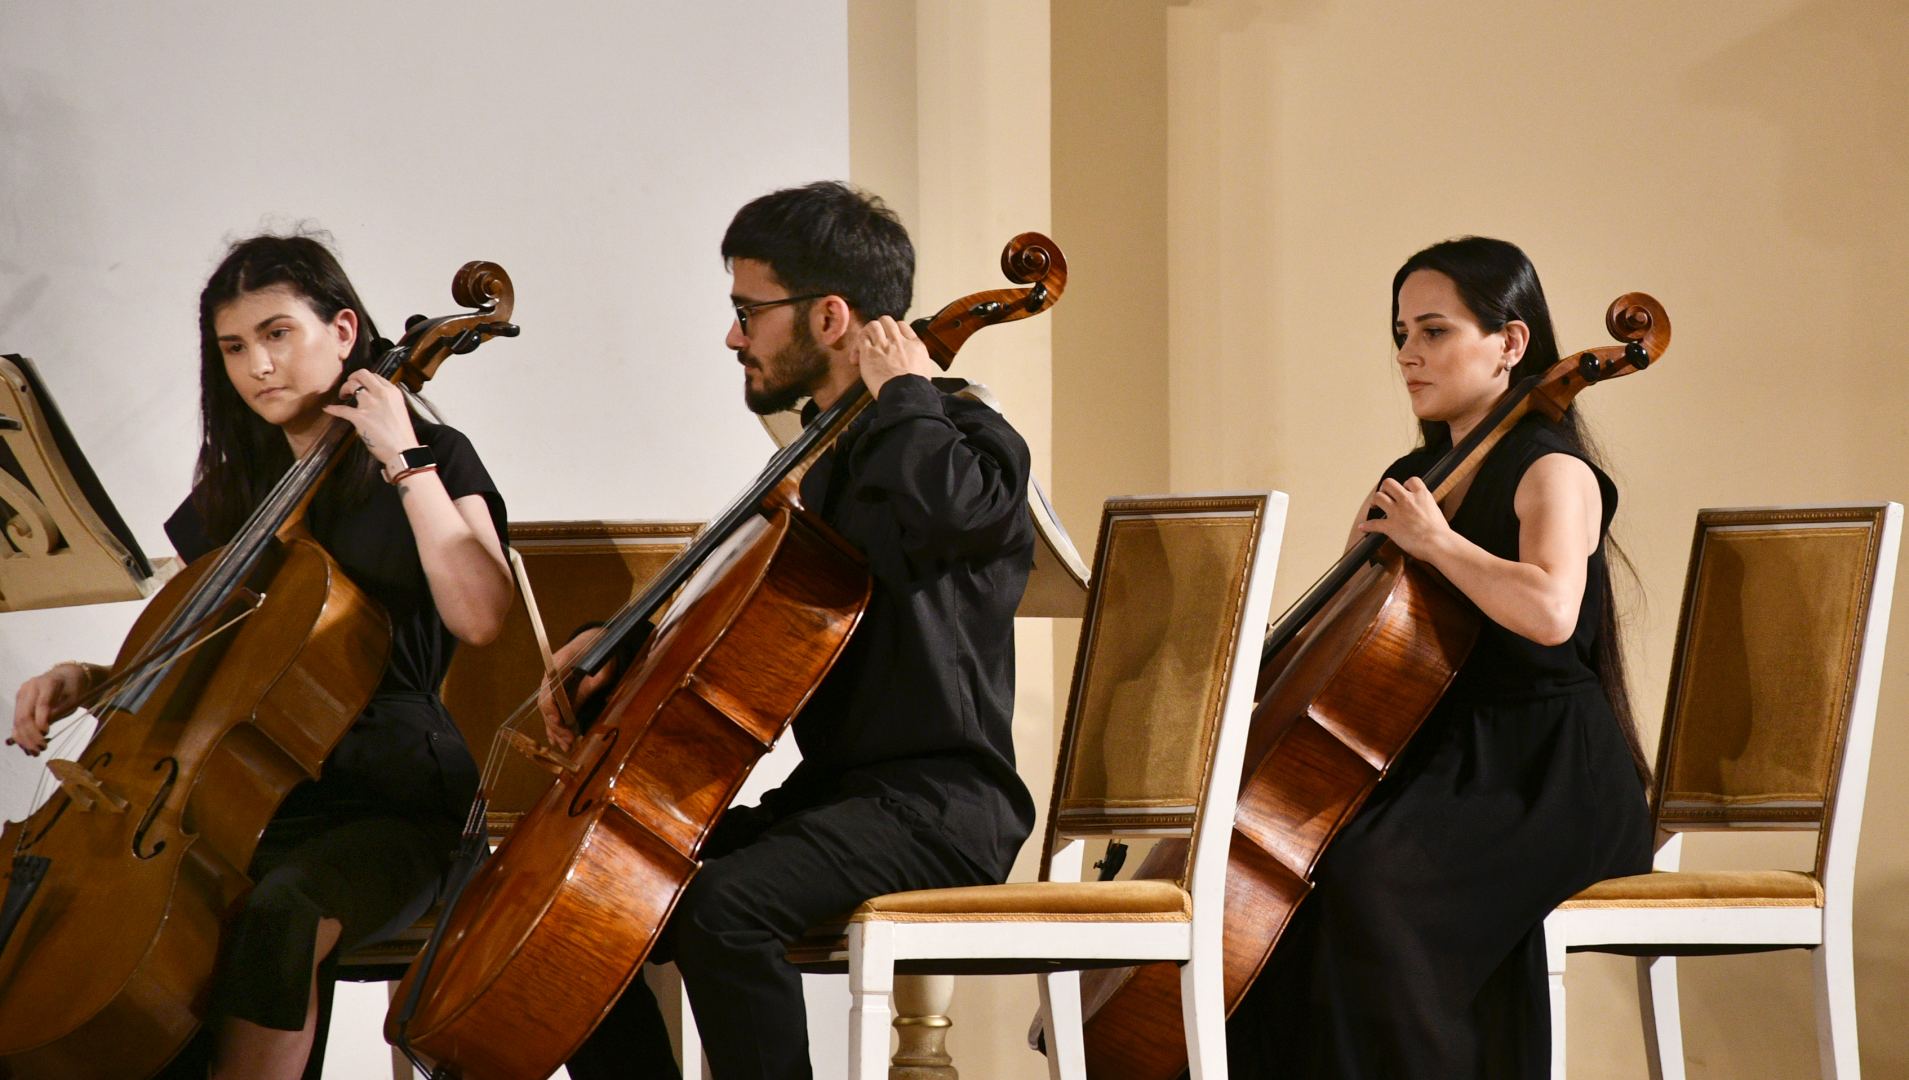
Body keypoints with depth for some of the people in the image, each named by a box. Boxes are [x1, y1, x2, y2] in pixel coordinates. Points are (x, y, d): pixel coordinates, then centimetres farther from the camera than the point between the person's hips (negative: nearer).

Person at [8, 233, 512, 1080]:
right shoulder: (229, 495, 18)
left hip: (388, 797, -5)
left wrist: (405, 462, -13)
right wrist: (87, 679, 3)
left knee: (279, 915, -37)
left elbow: (479, 615, -16)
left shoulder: (431, 459, 2)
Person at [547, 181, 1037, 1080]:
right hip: (831, 795, 9)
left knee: (721, 904, -33)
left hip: (935, 804, -9)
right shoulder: (830, 459, 20)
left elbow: (928, 507, -34)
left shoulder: (967, 442, -7)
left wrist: (902, 392, -14)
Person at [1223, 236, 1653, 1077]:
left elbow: (1549, 611, -28)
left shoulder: (1551, 472, -7)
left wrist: (1435, 540, -19)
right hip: (1440, 759, 8)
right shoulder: (1411, 478, 17)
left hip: (1544, 781, -8)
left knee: (1368, 883, -32)